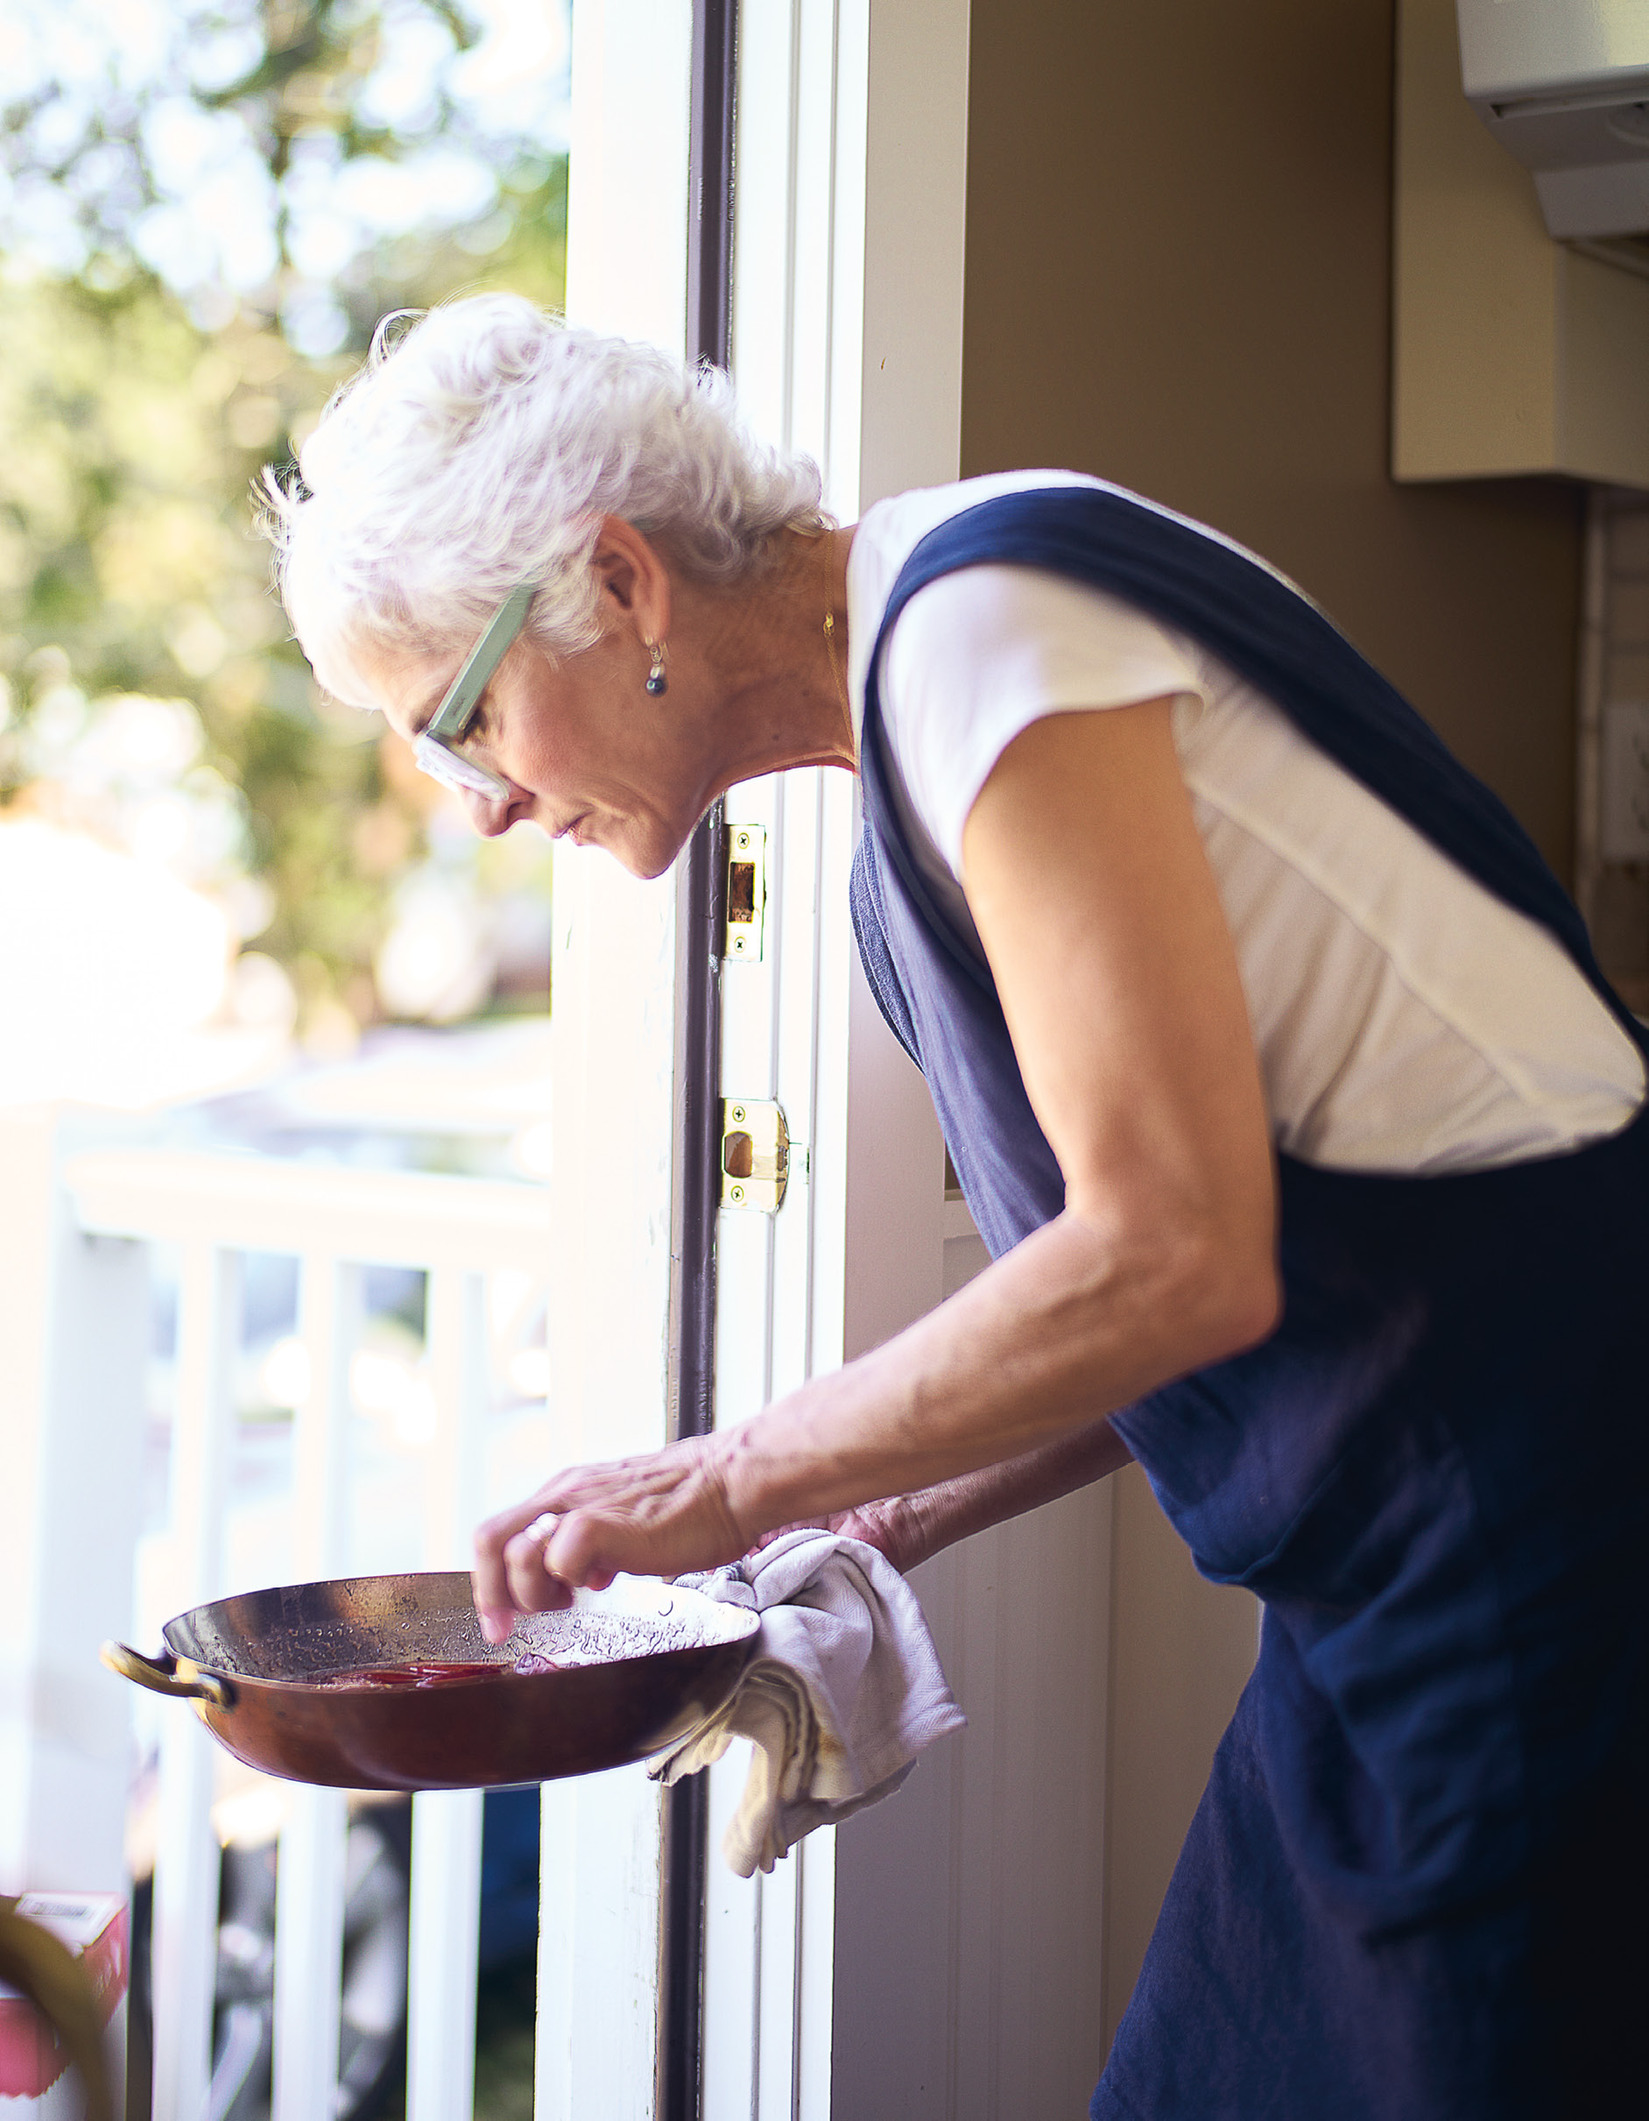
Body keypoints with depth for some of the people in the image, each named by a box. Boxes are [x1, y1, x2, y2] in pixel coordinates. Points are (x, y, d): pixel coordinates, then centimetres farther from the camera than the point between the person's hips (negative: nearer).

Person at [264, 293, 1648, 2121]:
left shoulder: (986, 625, -15)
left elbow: (1175, 1257, -21)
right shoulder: (909, 753, 14)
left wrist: (730, 1485, -11)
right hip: (1394, 1541, 9)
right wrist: (893, 1522, 11)